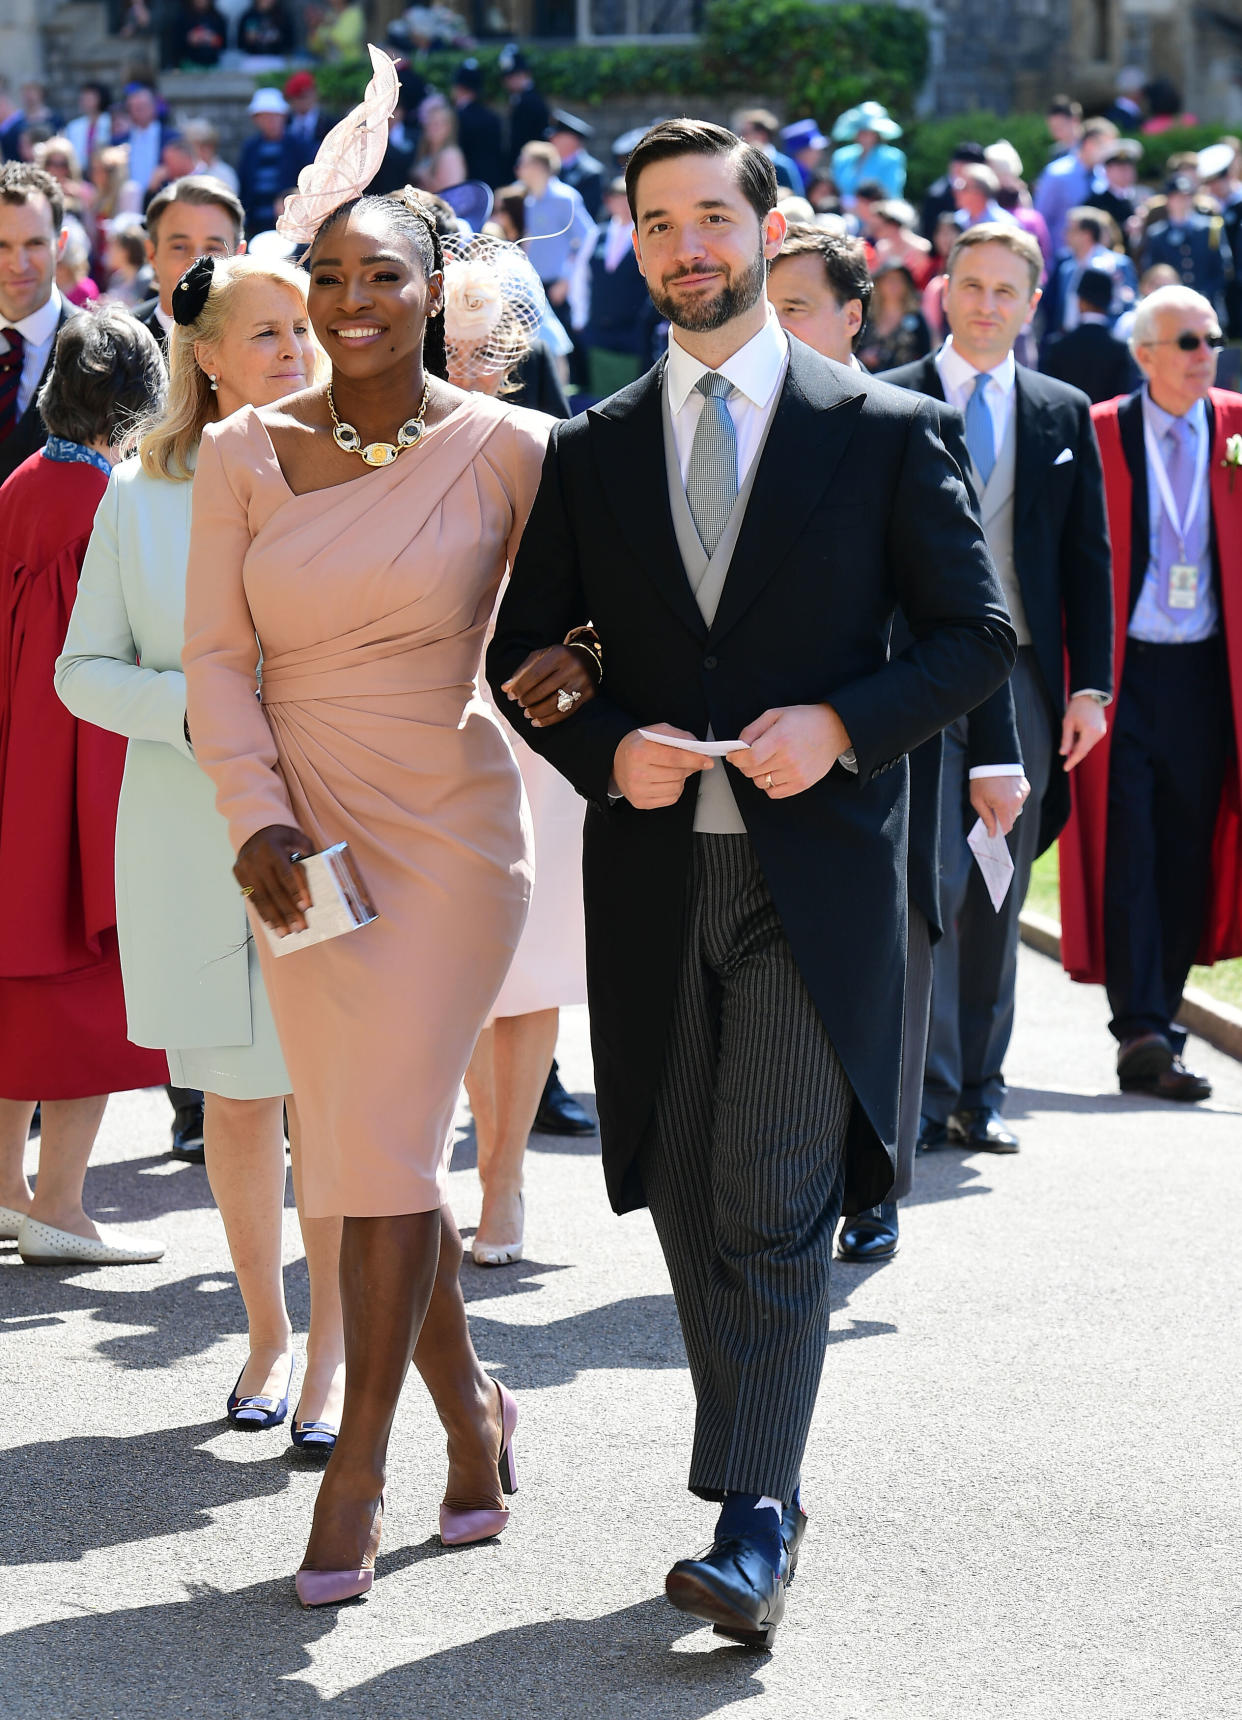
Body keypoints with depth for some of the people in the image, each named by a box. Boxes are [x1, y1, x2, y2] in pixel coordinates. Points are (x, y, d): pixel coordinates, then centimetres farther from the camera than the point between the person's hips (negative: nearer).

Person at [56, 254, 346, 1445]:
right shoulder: (142, 495, 4)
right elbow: (84, 669, 5)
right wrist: (194, 708, -12)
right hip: (194, 840, 1)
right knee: (235, 1100, 8)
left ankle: (331, 1352, 9)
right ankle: (266, 1331, 25)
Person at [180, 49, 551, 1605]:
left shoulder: (504, 448, -5)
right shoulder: (246, 454, 2)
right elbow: (216, 655, 3)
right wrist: (255, 815, -10)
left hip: (449, 834, -3)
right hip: (302, 840, 3)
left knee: (386, 1141, -9)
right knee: (367, 1147, 9)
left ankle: (358, 1470, 2)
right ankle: (469, 1415, 29)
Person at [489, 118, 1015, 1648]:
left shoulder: (882, 431, 2)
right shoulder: (589, 451, 10)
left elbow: (977, 633, 2)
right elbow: (523, 656, 13)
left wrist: (840, 722, -13)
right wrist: (608, 748, -7)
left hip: (816, 866, -4)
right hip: (653, 873, 4)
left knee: (775, 1204, -12)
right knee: (688, 1197, 9)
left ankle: (751, 1524, -14)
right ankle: (760, 1489, 22)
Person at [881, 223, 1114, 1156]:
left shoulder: (1064, 414, 11)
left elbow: (1089, 557, 11)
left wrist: (1090, 685, 4)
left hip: (1022, 678, 3)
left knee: (1000, 897, 8)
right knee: (931, 885, -10)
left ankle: (981, 1091, 16)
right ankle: (927, 1091, -4)